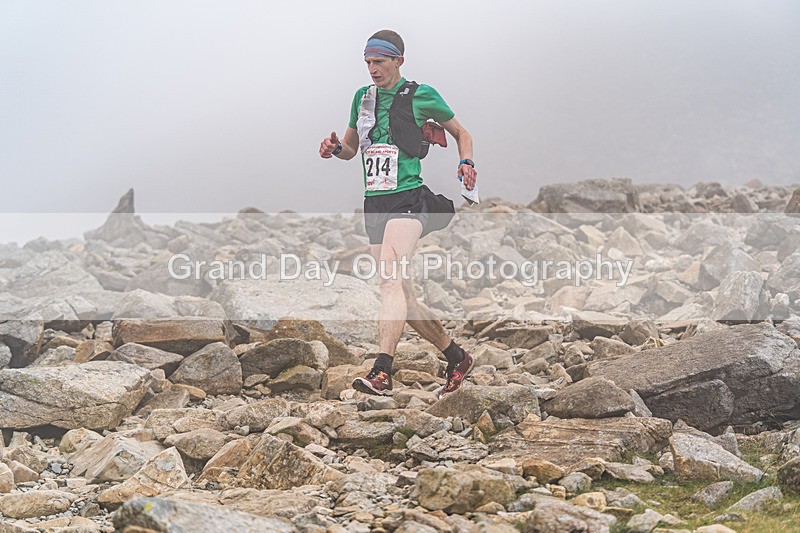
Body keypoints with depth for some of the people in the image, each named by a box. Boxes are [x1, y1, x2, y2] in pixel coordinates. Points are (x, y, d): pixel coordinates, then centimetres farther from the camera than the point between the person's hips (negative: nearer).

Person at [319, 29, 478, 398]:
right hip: (374, 203, 6)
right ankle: (456, 358, 24)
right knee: (404, 298, 6)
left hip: (408, 198, -6)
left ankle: (382, 373, -36)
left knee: (391, 280, -26)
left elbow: (461, 133, 14)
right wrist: (335, 148, 3)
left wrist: (466, 163, -5)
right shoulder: (363, 96, 16)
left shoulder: (421, 95, 2)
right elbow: (350, 149, 26)